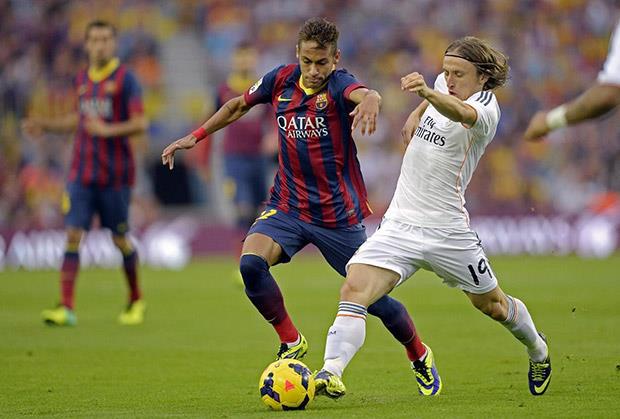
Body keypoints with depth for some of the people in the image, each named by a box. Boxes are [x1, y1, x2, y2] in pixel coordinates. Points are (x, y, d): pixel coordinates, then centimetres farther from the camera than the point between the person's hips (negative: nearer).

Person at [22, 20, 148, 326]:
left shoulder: (124, 78, -7)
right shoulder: (82, 79, 10)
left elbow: (140, 123, -13)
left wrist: (108, 130, -26)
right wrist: (45, 125, 16)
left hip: (115, 174, -4)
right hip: (82, 172, 4)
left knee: (119, 240, 5)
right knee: (73, 235, -8)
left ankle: (136, 301, 28)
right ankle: (66, 308, -12)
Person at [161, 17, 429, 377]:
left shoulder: (338, 84, -16)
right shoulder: (281, 80, -2)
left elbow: (365, 94, -42)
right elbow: (239, 106, 18)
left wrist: (370, 101, -66)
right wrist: (195, 137, 14)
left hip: (338, 214, -3)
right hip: (287, 206, 3)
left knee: (375, 300, 2)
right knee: (251, 263, -25)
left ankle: (420, 356, 32)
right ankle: (291, 343, -4)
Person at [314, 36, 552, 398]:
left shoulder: (486, 108, -16)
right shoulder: (445, 85, 5)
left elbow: (460, 112, -44)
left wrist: (428, 93, -63)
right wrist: (417, 114, 18)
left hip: (447, 229, -5)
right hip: (399, 224, 5)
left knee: (492, 304, 17)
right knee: (353, 292, -19)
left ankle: (538, 350, 48)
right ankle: (331, 373, -30)